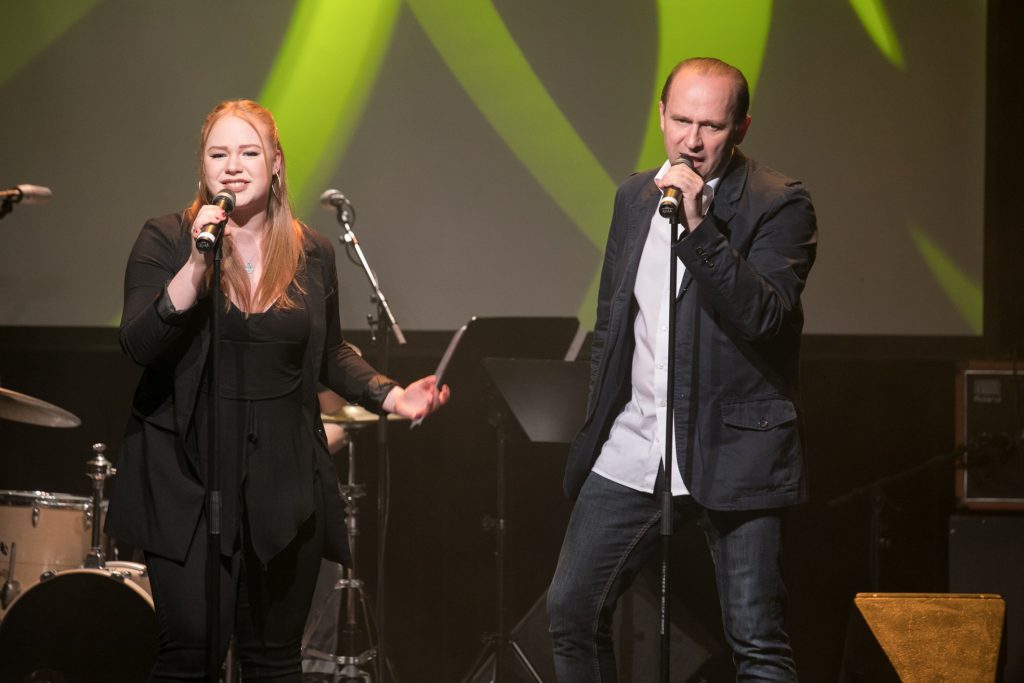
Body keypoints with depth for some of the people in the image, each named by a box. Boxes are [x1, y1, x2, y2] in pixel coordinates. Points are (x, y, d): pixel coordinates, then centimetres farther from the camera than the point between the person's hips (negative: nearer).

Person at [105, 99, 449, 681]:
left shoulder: (312, 253, 6)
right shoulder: (166, 240, -4)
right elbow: (138, 345, -15)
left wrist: (390, 395, 1)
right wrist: (197, 266, -24)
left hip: (284, 478, 3)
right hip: (190, 475, -3)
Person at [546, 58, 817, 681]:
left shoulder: (781, 205, -7)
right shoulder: (635, 197, 12)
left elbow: (764, 315, -20)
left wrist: (699, 228, -26)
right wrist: (600, 426, 20)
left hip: (733, 453, -6)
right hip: (631, 452, 6)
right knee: (572, 610, 8)